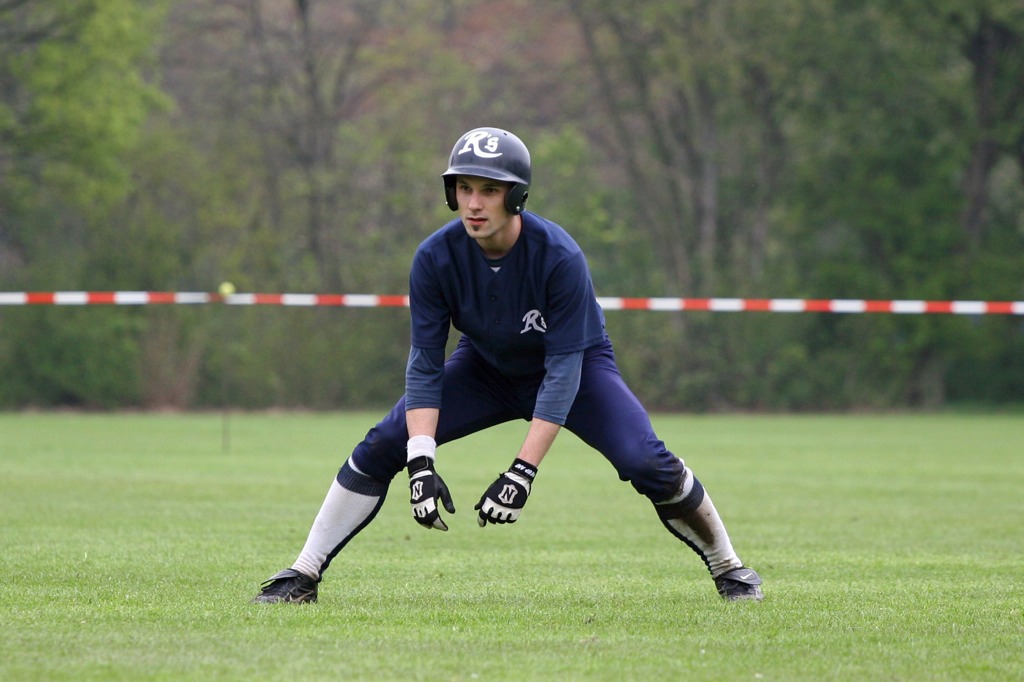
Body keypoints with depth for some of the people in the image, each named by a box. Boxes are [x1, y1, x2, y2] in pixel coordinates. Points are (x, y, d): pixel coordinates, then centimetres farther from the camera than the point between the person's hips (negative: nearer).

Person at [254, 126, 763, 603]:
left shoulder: (559, 257, -34)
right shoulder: (435, 258, -25)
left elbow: (563, 370, -33)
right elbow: (424, 363, -21)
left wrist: (524, 473, -38)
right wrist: (420, 464, -33)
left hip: (579, 363, -3)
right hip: (486, 368, 3)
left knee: (644, 460, -23)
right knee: (382, 447, -12)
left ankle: (728, 569, 0)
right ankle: (303, 576, -1)